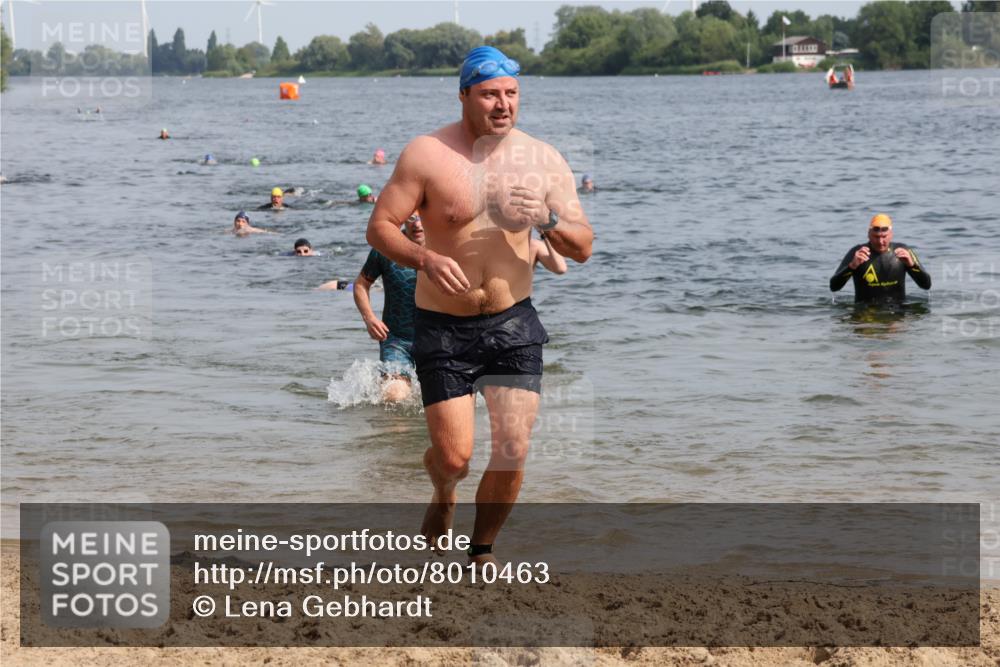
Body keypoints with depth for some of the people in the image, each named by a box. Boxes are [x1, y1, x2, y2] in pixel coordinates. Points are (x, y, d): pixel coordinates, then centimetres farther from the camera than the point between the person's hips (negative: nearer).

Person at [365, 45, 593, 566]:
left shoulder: (543, 160, -1)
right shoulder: (427, 155, -9)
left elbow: (583, 248, 1)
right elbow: (379, 228, -8)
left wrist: (549, 220, -20)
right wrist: (424, 258, -27)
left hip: (513, 325, 2)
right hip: (443, 327, -2)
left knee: (513, 453, -5)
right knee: (454, 456, -4)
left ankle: (482, 551, 19)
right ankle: (443, 496, 34)